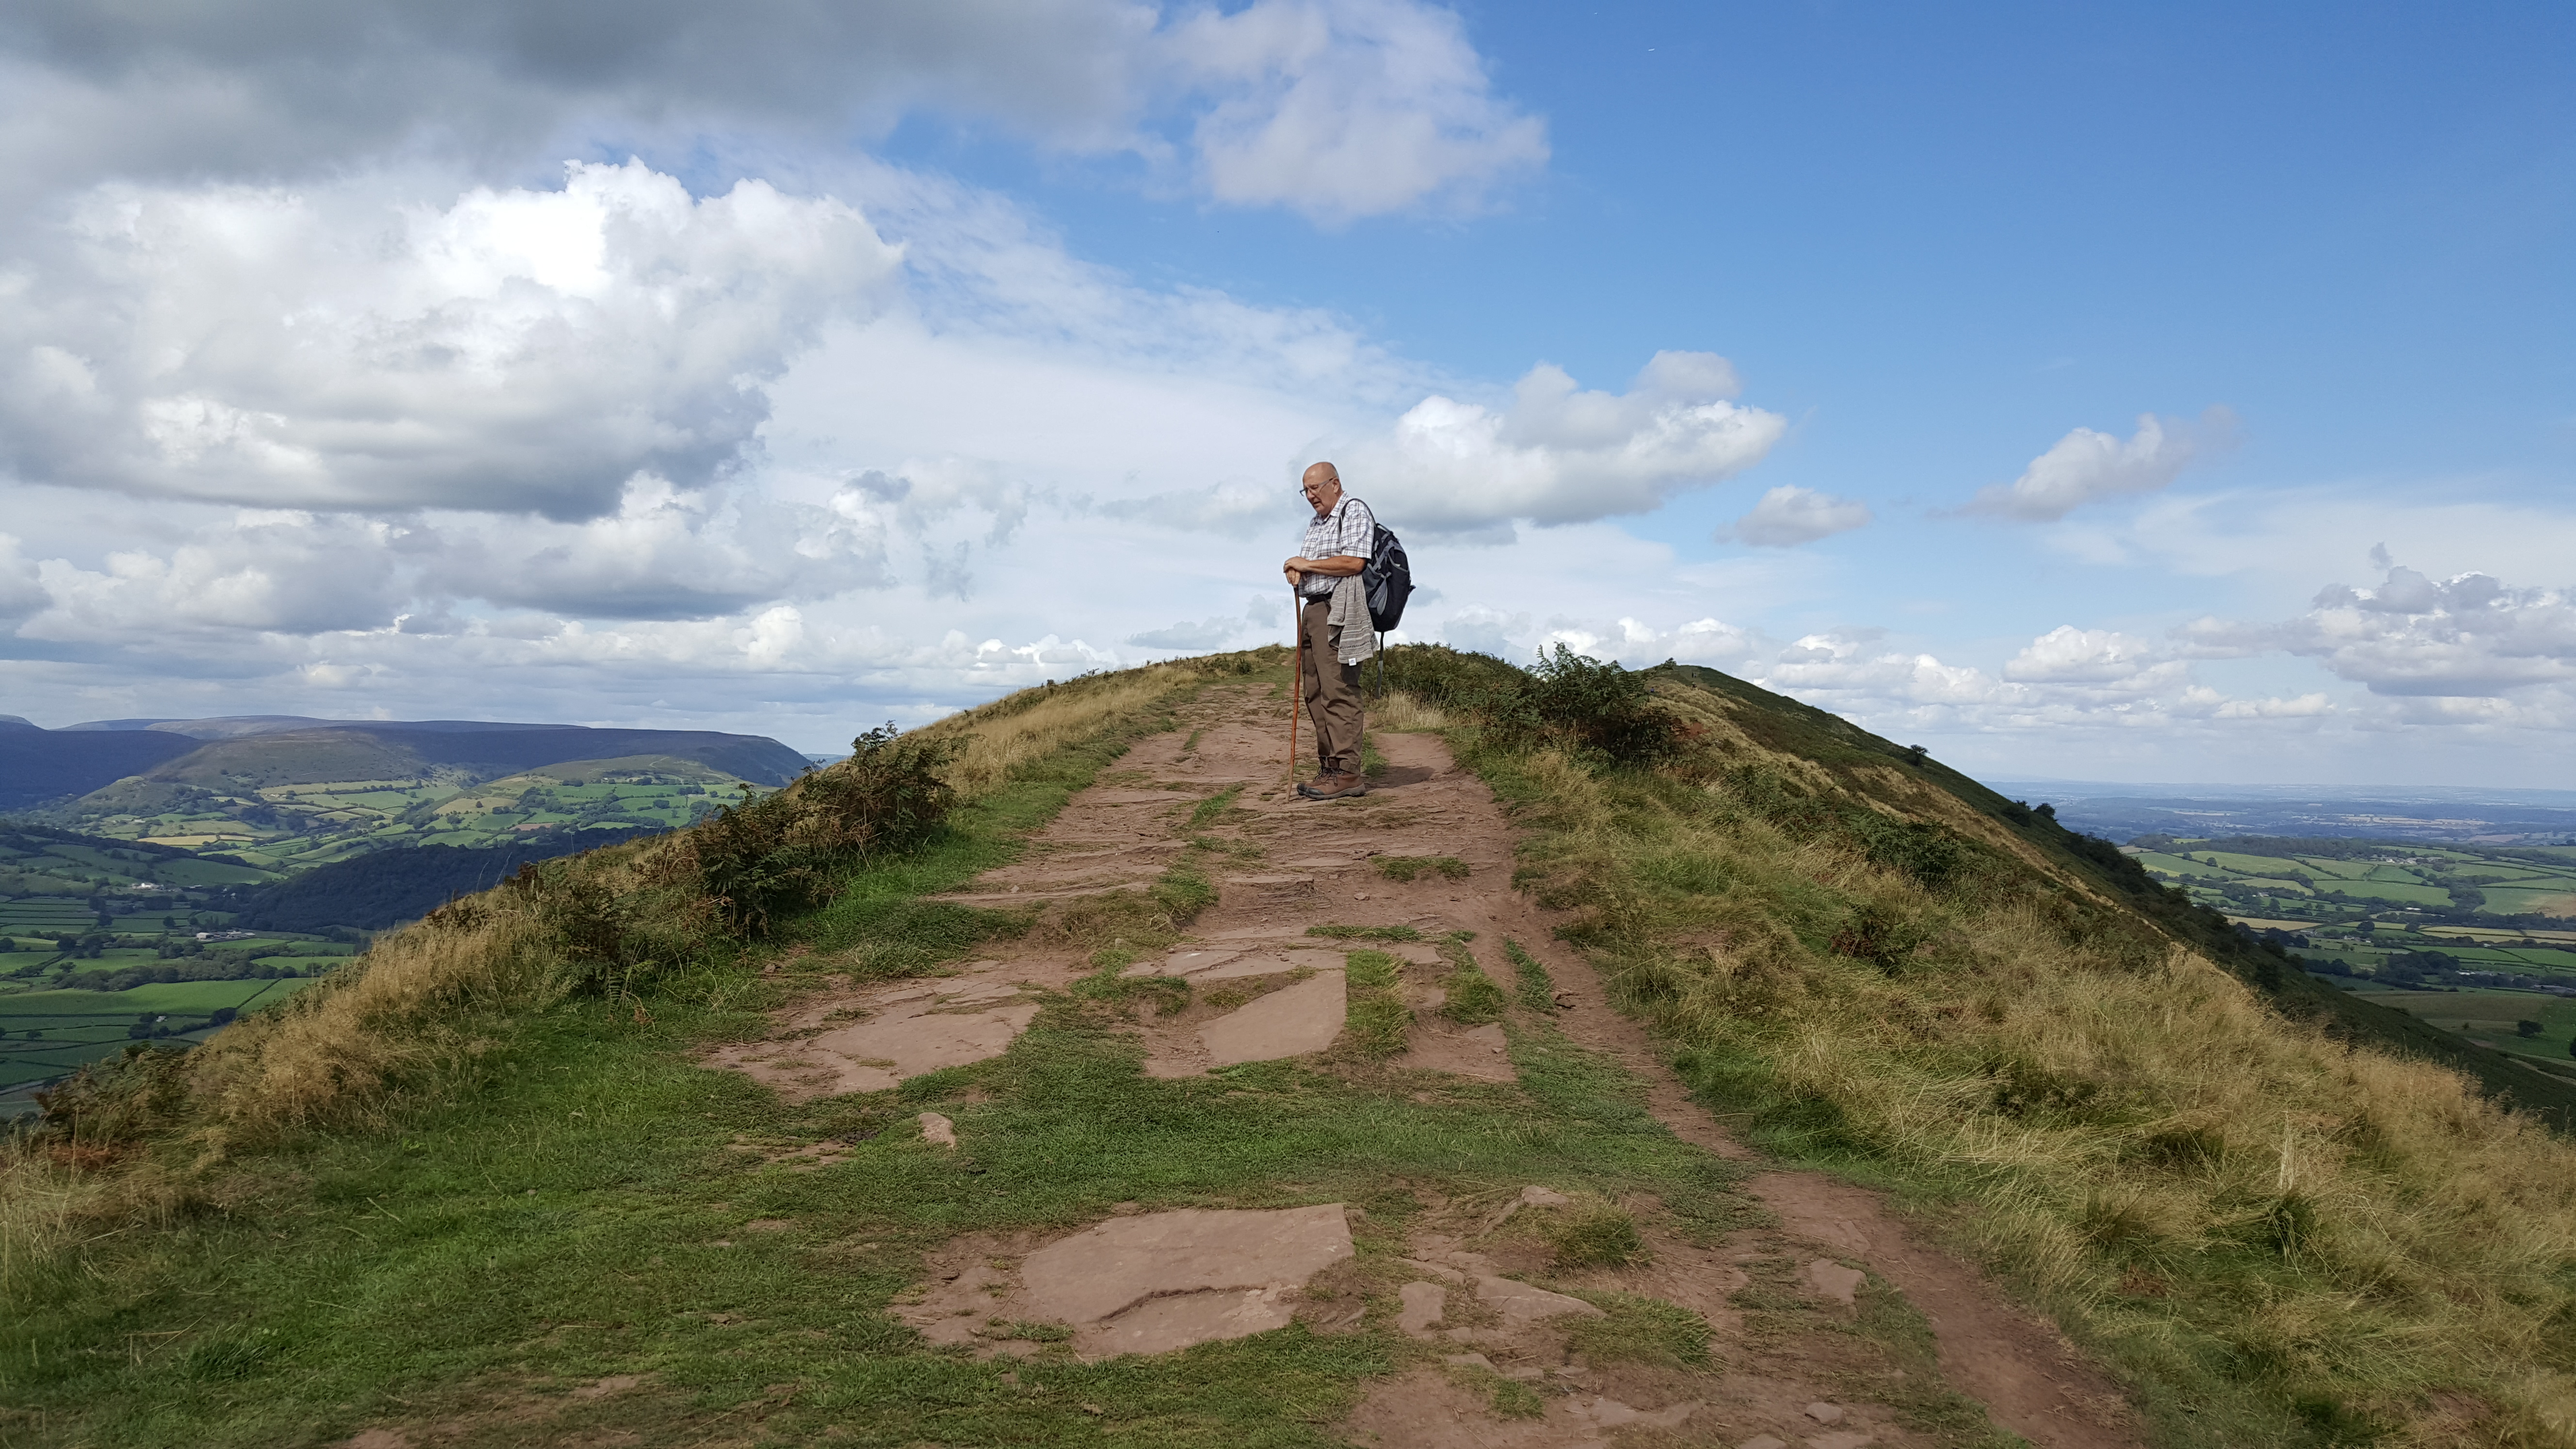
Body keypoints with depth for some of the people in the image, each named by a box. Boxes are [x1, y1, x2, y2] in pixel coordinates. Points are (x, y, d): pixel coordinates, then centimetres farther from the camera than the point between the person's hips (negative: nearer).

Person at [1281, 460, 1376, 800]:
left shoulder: (1354, 511, -3)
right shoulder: (1315, 525, 25)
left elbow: (1353, 562, -15)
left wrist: (1307, 564, -8)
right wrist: (1296, 571, 6)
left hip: (1338, 613, -10)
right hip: (1312, 610, 10)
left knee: (1337, 692, -14)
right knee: (1314, 693, 6)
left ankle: (1346, 773, -16)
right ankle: (1329, 768, 9)